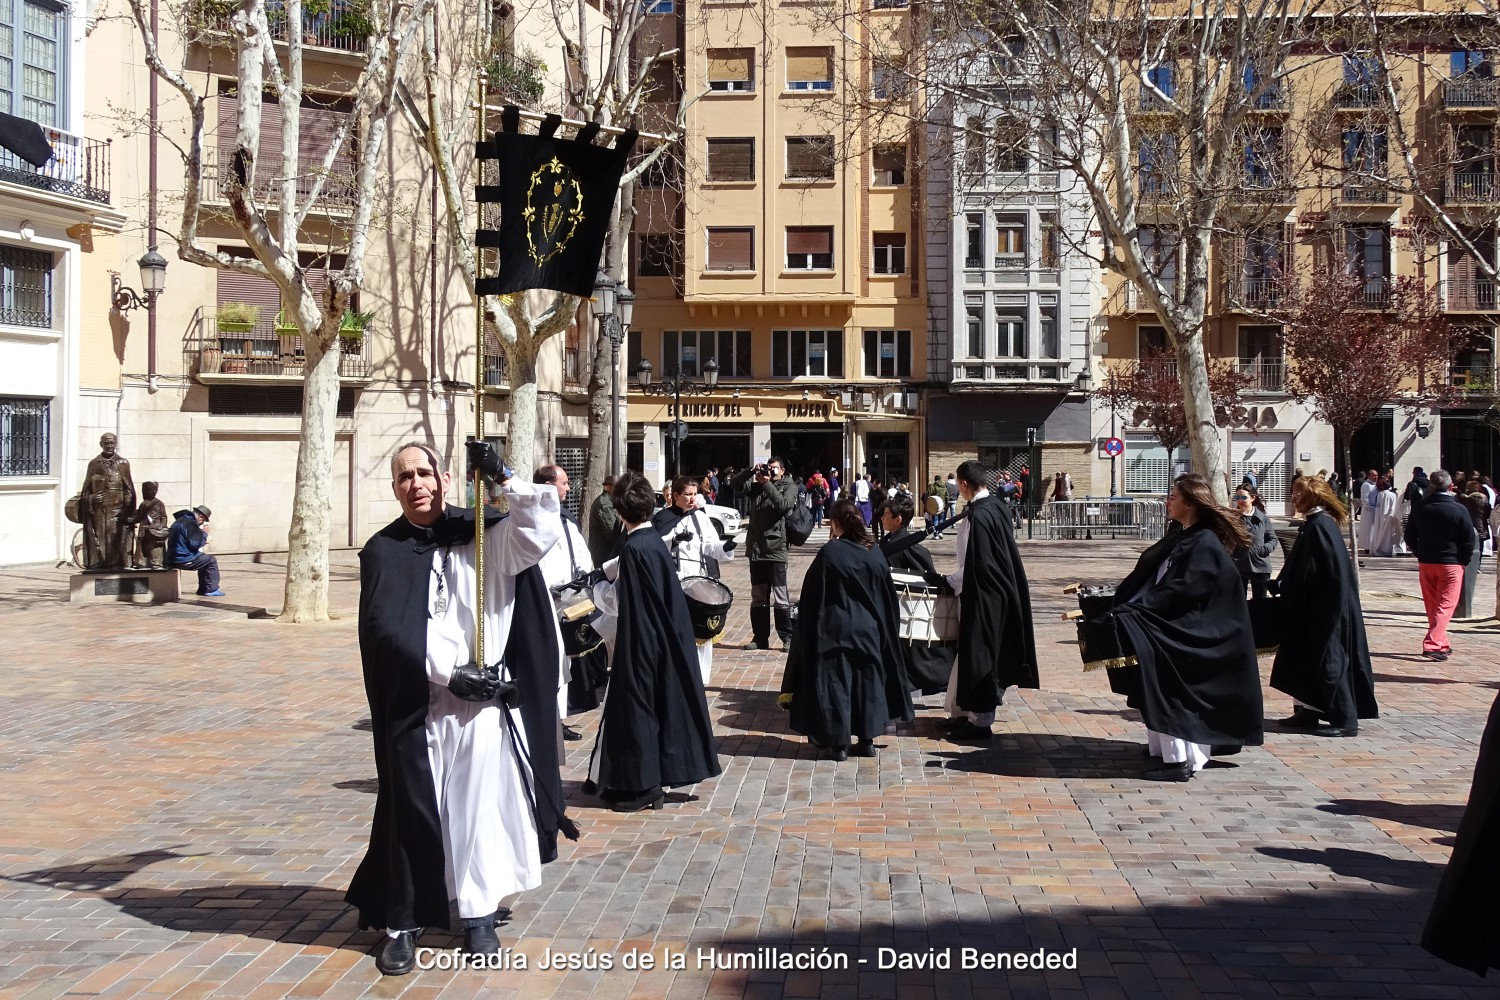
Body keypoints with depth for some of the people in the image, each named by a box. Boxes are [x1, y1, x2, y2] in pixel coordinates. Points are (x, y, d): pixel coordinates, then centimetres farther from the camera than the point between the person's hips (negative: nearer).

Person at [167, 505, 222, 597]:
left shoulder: (180, 521, 18)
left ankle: (203, 589, 26)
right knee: (211, 561, 0)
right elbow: (195, 544, -19)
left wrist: (203, 541, 19)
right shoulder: (191, 524, -16)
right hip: (183, 560, -10)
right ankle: (212, 589, 2)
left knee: (204, 559, 26)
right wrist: (204, 534, -4)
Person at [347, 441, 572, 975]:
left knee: (479, 806, 5)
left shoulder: (482, 535, 5)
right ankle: (403, 922, 16)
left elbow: (544, 530, -10)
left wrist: (502, 478, -16)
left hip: (484, 699, 1)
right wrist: (448, 674, -14)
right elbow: (387, 629, -8)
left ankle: (478, 915, 17)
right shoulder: (383, 551, 2)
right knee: (412, 809, 5)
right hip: (415, 704, 0)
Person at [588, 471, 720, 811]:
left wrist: (596, 587, 2)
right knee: (658, 704, 14)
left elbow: (619, 604, -14)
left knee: (636, 706, 2)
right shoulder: (655, 542, 5)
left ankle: (641, 785, 9)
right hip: (664, 639, 8)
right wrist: (605, 574, 15)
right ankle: (656, 776, 24)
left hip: (640, 642, -8)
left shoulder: (633, 548, -19)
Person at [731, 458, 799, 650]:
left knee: (780, 597, -4)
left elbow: (783, 504, -14)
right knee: (758, 596, 9)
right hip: (756, 547, 5)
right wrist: (751, 470, -9)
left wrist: (767, 483, -14)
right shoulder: (757, 487, 13)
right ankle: (760, 637, 16)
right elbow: (737, 484, 4)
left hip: (776, 548, -5)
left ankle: (787, 638, 1)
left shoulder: (789, 487, 3)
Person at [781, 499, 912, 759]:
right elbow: (887, 598, 8)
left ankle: (838, 743, 4)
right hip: (869, 630, 4)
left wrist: (810, 629, 2)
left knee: (835, 683, 3)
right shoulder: (875, 555, 1)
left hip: (835, 630, -4)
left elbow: (812, 597, -9)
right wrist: (882, 629, 17)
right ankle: (867, 740, 16)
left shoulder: (829, 554, -13)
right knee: (867, 681, 12)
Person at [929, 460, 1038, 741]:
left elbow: (975, 566, -22)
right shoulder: (997, 508, 5)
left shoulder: (977, 516, -22)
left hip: (981, 597, -9)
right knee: (969, 654, 16)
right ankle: (962, 712, 25)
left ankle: (980, 719, 10)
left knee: (978, 654, 1)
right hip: (1001, 592, 9)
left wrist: (946, 580, -11)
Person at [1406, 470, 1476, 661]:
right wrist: (1463, 562, 7)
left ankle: (1441, 644, 22)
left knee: (1432, 607, 14)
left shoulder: (1419, 508, -1)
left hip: (1425, 564, 4)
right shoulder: (1459, 510, -12)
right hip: (1451, 564, -4)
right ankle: (1432, 645, -17)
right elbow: (1469, 542, -7)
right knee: (1445, 605, -3)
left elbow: (1410, 537, 6)